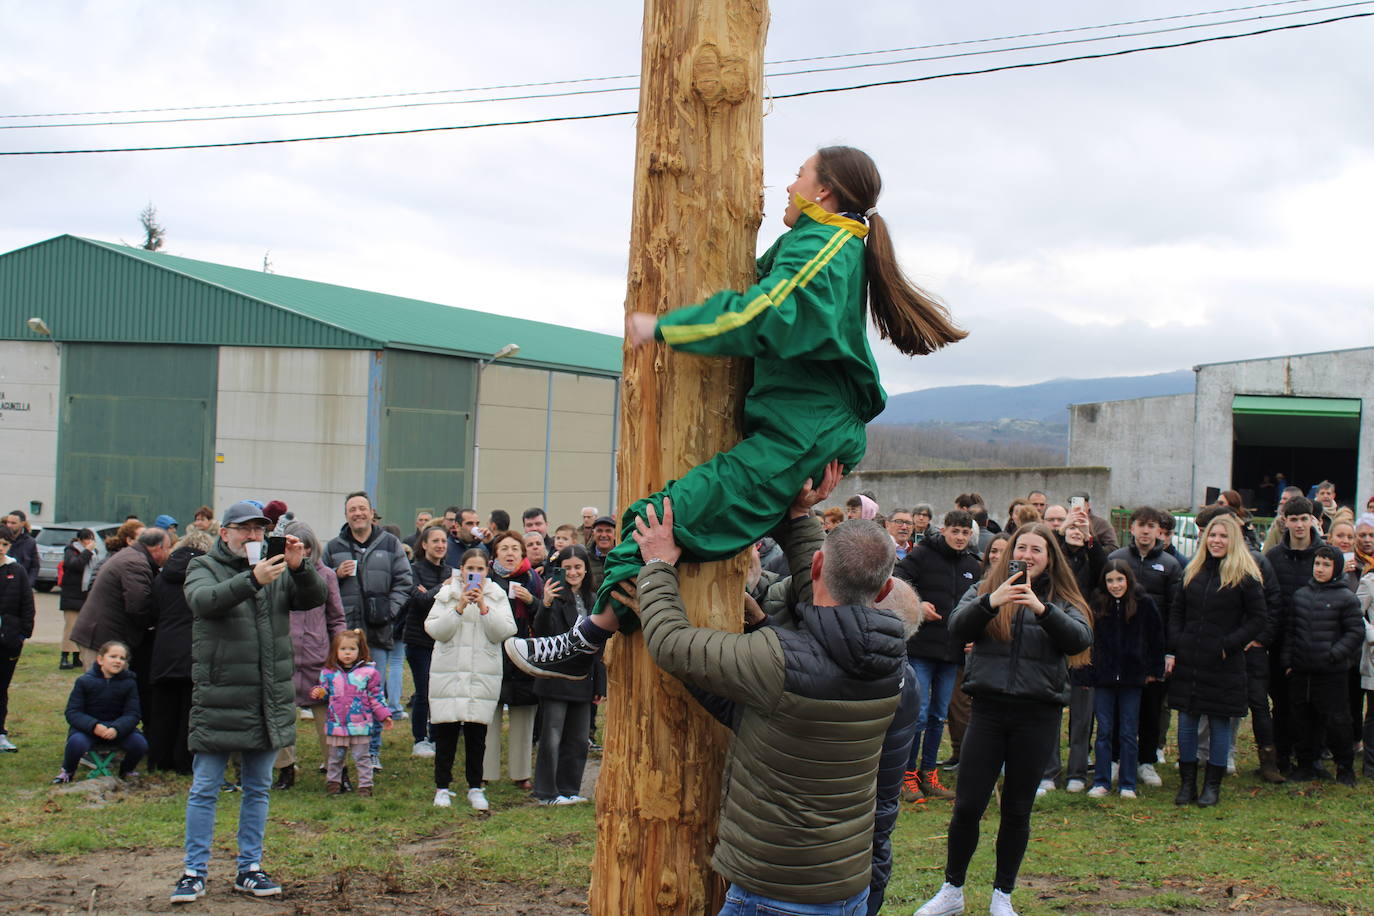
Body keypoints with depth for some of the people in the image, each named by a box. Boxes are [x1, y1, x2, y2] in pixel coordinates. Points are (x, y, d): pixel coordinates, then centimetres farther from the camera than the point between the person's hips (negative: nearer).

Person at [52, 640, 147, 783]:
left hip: (118, 728, 2)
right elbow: (72, 713, -8)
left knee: (140, 744, -26)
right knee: (76, 743, -35)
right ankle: (67, 771, 1)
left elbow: (132, 714, -7)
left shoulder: (129, 684, 1)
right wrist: (94, 726, -27)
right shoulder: (84, 681, -3)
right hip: (88, 727, -1)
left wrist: (116, 729, -28)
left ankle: (126, 771, 10)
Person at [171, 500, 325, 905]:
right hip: (218, 700, -4)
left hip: (270, 701, 4)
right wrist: (253, 580, -36)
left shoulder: (276, 571, 10)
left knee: (258, 788, 12)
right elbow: (204, 600, -22)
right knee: (204, 789, 1)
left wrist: (299, 568, -21)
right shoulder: (204, 568, -1)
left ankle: (249, 869, 22)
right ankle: (195, 872, 9)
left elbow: (314, 598, -1)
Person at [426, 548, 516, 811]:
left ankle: (475, 788, 14)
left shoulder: (497, 596, 7)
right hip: (448, 672, 0)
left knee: (477, 734, 4)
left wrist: (483, 608, -14)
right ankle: (442, 787, 12)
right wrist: (459, 607, -14)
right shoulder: (446, 594, 6)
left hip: (483, 675, 0)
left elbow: (504, 632, -5)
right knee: (445, 732, 1)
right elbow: (435, 630, -6)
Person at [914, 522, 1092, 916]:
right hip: (989, 709, 0)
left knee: (1017, 811, 8)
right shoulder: (987, 589, 6)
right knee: (967, 806, -1)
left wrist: (1042, 608, -27)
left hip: (1038, 715, 0)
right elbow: (957, 628, -10)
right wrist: (990, 602, -28)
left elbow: (1081, 639, -12)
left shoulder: (1061, 600, 6)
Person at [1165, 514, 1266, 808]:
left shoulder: (1245, 576, -4)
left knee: (1219, 722, 4)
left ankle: (1212, 785, 13)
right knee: (1186, 721, 6)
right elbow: (1176, 612, 12)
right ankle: (1187, 783, 14)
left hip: (1223, 663, -4)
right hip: (1188, 660, 4)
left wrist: (1229, 644, -13)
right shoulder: (1192, 572, 10)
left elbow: (1259, 618, -5)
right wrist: (1172, 650, 2)